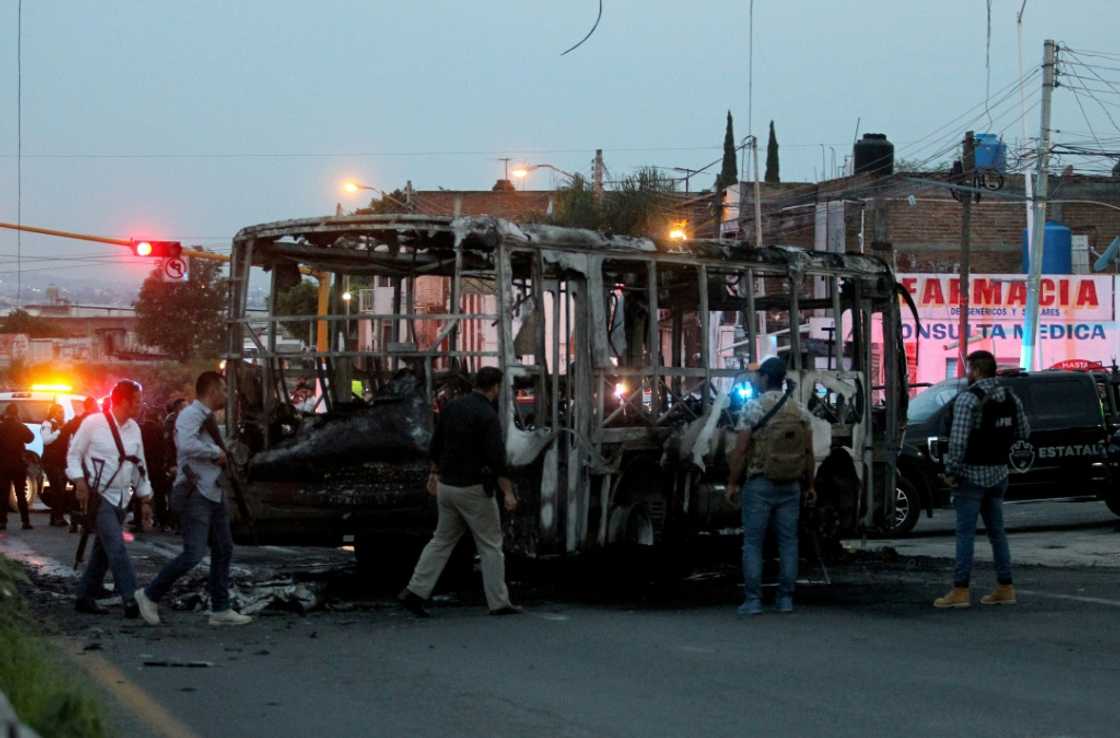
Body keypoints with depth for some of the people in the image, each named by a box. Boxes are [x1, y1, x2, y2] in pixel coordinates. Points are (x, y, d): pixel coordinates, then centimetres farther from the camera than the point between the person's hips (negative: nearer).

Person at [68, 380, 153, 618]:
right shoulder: (94, 423, -9)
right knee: (117, 548, -16)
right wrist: (80, 481, -14)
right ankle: (131, 599, -22)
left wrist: (145, 498, 14)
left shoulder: (134, 428, 8)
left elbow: (139, 465, 15)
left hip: (121, 498, 7)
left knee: (104, 549, 10)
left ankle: (85, 597, 19)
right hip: (99, 496, -7)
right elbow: (74, 454, -1)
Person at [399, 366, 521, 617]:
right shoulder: (487, 415, -16)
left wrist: (434, 474, 25)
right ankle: (499, 603, 7)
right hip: (474, 489, -7)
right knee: (490, 546, 4)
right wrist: (508, 492, -17)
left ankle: (414, 592, 6)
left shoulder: (452, 407, 6)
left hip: (447, 485, 7)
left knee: (442, 541, 14)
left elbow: (436, 445, 14)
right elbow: (496, 458, -20)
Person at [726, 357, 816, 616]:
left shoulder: (753, 408, -8)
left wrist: (732, 483, -2)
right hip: (791, 486, 4)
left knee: (753, 542, 1)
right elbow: (808, 452, 6)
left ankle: (753, 600, -3)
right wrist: (809, 485, 14)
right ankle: (786, 599, 7)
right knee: (788, 542, 8)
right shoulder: (800, 410, 5)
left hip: (759, 484, -4)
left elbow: (740, 450, -10)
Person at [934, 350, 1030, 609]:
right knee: (996, 530, 13)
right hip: (998, 473, 7)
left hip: (972, 474, -7)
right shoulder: (1010, 397, 6)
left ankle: (960, 591, -5)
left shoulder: (968, 399, -16)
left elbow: (958, 440, -21)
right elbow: (1024, 432, 11)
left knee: (966, 532, -4)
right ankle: (1005, 588, 13)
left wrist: (951, 471, -13)